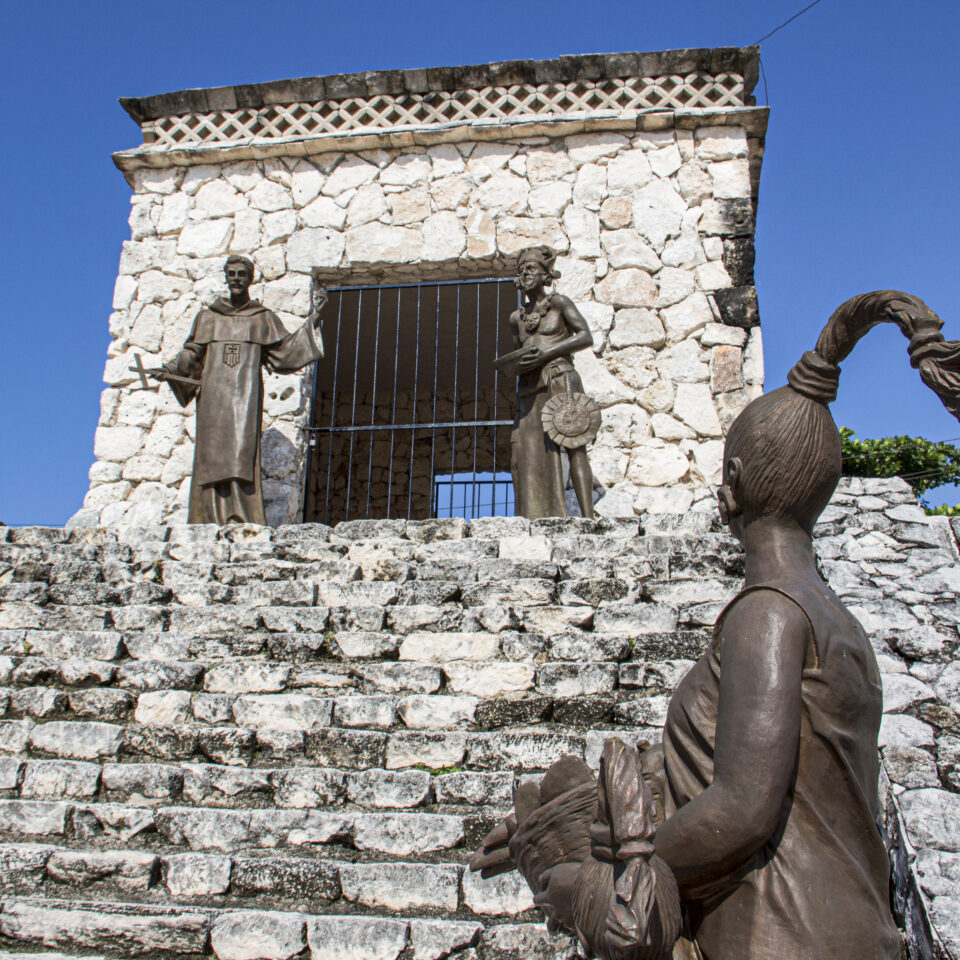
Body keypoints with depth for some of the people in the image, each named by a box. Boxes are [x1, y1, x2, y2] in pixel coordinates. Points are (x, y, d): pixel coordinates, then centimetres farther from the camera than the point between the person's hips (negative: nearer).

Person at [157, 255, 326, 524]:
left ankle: (241, 520, -23)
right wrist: (169, 369, 0)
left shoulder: (264, 318, 17)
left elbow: (284, 350, 9)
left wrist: (313, 319, 5)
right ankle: (210, 520, -11)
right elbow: (192, 354, 17)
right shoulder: (207, 317, 21)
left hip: (245, 394, -2)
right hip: (213, 395, 2)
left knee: (241, 452, -17)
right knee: (211, 451, -8)